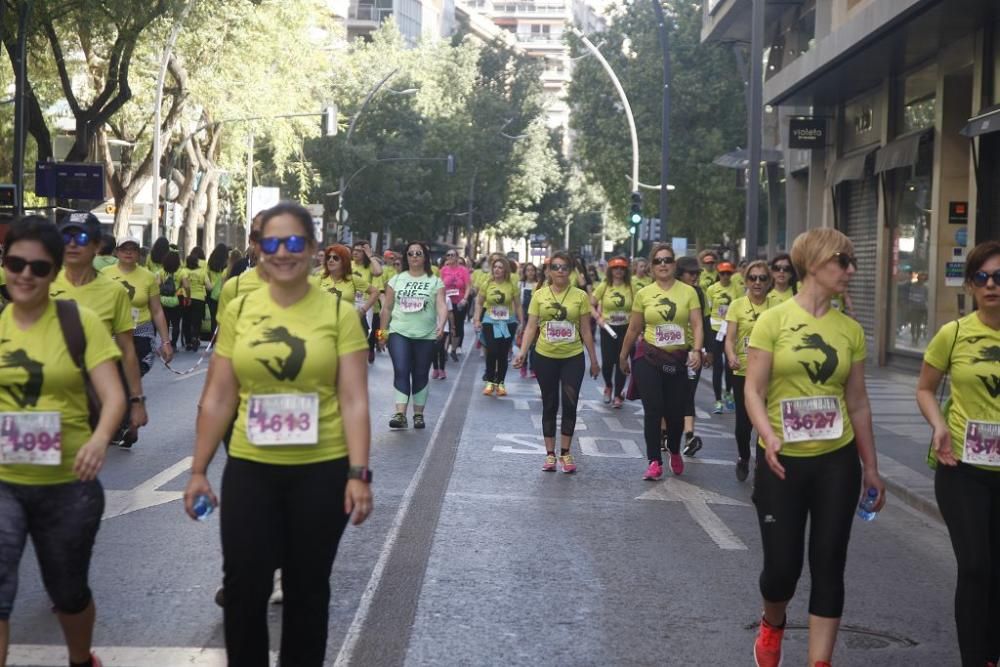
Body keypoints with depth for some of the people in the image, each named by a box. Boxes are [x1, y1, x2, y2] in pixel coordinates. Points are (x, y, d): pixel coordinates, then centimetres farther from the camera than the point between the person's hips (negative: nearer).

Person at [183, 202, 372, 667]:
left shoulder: (339, 313, -4)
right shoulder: (238, 310, 2)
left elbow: (354, 401, -7)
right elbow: (217, 397, 4)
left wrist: (358, 473, -14)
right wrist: (198, 470, 3)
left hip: (322, 471, -1)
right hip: (249, 469, 2)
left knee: (307, 587, 12)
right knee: (243, 587, 4)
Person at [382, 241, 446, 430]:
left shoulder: (435, 282, 2)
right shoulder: (397, 280, 8)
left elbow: (442, 305, -11)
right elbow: (388, 308, 12)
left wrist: (441, 324, -28)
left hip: (425, 336, 0)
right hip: (399, 332, 0)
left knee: (420, 374, 8)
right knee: (401, 371, -12)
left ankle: (418, 414, 18)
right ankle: (400, 413, -16)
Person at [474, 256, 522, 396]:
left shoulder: (512, 286, -3)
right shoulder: (487, 284, -3)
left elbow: (518, 306, 3)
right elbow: (479, 303, 5)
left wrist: (521, 323, 1)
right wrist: (477, 320, -3)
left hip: (508, 323, 0)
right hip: (490, 322, 0)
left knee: (503, 354, 4)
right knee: (491, 352, -11)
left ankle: (500, 383, 17)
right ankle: (490, 382, 4)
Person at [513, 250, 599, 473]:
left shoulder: (580, 296, -1)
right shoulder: (539, 295, 0)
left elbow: (586, 331, 3)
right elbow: (531, 327, 0)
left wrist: (594, 359, 5)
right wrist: (522, 352, -12)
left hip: (573, 358, -1)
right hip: (545, 357, 1)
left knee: (570, 404, -5)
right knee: (549, 405, 8)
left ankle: (566, 453, 9)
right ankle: (550, 454, 16)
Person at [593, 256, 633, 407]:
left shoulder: (631, 287, -2)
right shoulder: (604, 286, -2)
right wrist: (598, 318, -10)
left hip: (625, 329, 0)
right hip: (608, 328, 0)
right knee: (607, 361, -1)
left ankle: (618, 395, 12)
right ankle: (608, 386, 29)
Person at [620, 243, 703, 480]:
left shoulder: (688, 292, -1)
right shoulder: (643, 294, 1)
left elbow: (697, 325, -7)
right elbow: (633, 329, 10)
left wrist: (696, 350, -23)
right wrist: (623, 356, 16)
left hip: (678, 359, 0)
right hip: (649, 358, 0)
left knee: (675, 411, 6)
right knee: (653, 410, -6)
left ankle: (674, 452, 35)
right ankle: (654, 462, 2)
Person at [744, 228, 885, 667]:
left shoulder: (850, 330, 5)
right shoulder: (773, 321, -6)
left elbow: (857, 403, 10)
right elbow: (754, 390, -8)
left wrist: (871, 467, 11)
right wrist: (768, 434, -26)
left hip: (837, 462, 3)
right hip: (783, 461, -3)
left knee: (829, 567, 2)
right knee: (783, 566, 1)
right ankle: (772, 624, 35)